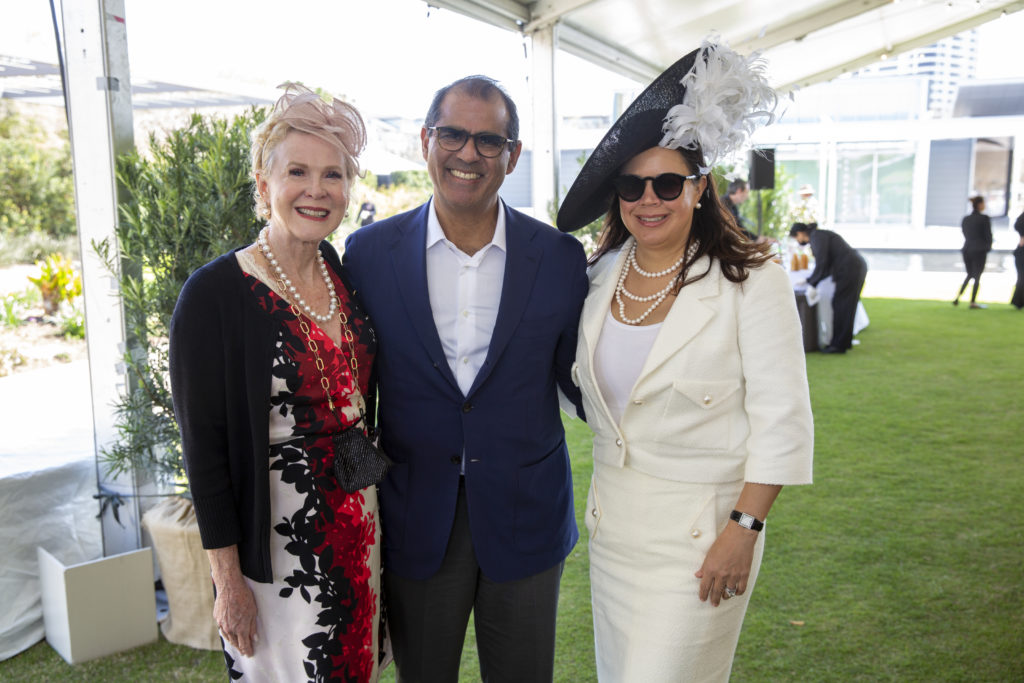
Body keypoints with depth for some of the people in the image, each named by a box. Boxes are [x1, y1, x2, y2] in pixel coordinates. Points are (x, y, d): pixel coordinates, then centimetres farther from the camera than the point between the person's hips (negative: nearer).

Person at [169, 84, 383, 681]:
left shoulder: (347, 273, 1)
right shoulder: (214, 294, -16)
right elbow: (203, 445, -13)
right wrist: (228, 578, -12)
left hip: (361, 526, 6)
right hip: (276, 540, -5)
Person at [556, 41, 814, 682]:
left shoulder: (752, 280, -13)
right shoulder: (602, 275, 3)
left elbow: (782, 419, -14)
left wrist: (744, 530, -16)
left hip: (700, 526, -5)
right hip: (613, 520, 6)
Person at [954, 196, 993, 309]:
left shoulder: (965, 219, 6)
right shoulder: (984, 219, -10)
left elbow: (965, 235, 11)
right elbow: (988, 235, -8)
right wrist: (988, 246, 13)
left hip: (967, 249, 5)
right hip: (980, 250, -5)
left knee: (969, 275, 18)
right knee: (977, 276, 4)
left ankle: (957, 297, 4)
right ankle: (973, 302, 7)